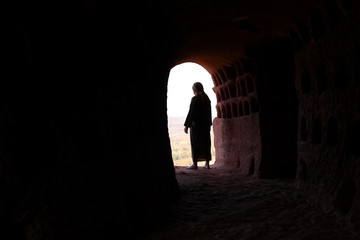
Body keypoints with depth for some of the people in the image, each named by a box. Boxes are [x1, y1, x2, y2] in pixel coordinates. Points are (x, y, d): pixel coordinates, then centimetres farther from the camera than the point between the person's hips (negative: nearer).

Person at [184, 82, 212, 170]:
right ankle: (207, 163, 12)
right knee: (206, 143, 10)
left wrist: (186, 125, -10)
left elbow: (191, 113, -14)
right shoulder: (207, 99, 8)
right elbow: (209, 113, 13)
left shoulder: (195, 99, -12)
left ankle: (195, 164, 0)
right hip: (206, 124, 6)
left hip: (196, 124, -6)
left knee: (195, 143, -1)